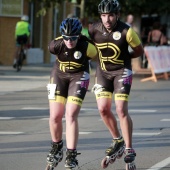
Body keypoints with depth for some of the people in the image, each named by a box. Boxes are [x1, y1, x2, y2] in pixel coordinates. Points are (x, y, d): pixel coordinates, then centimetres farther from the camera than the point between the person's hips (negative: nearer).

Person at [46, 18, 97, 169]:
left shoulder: (87, 47, -29)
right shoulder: (55, 45, -22)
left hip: (78, 77, -3)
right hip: (59, 75, 3)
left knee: (71, 115, -16)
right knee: (55, 116, -2)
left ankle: (71, 155, -11)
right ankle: (56, 148, 25)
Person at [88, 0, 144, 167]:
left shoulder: (126, 31, -20)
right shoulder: (94, 29, -11)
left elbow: (139, 51, -4)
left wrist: (123, 58, -7)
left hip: (122, 72, -4)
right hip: (103, 72, 4)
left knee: (121, 110, -12)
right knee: (103, 109, -1)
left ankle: (129, 149, -4)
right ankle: (118, 140, 21)